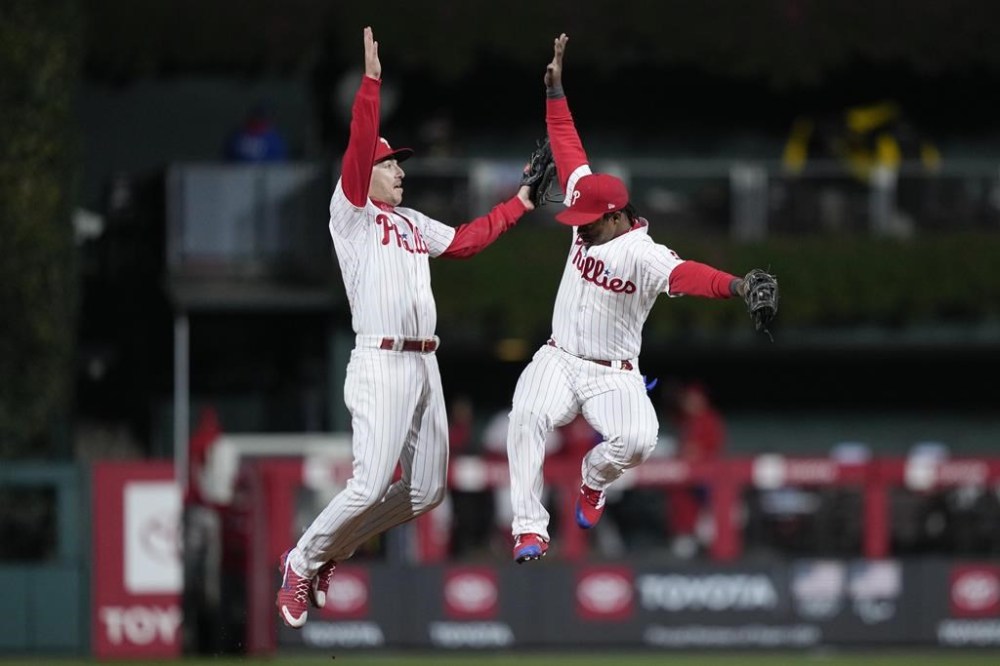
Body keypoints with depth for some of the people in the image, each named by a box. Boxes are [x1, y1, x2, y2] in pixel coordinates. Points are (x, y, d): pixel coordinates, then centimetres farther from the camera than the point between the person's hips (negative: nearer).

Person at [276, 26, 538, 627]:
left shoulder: (413, 223, 21)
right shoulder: (352, 213, -1)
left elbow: (467, 240, 25)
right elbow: (359, 148, -13)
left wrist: (520, 203, 21)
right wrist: (371, 82, -20)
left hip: (425, 365, 8)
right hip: (380, 364, -8)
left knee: (427, 491, 8)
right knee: (370, 486, -17)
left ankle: (331, 554, 21)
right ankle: (302, 562, 3)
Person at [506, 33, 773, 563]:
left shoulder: (642, 255, -22)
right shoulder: (589, 224, -2)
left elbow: (683, 275, -43)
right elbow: (570, 154, 5)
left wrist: (734, 286, -64)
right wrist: (555, 89, 4)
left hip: (613, 375, -4)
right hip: (558, 360, 4)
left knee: (637, 440, -31)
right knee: (528, 416, -27)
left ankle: (594, 479, 6)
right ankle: (530, 529, -24)